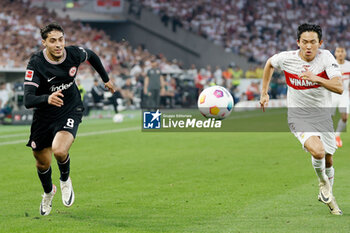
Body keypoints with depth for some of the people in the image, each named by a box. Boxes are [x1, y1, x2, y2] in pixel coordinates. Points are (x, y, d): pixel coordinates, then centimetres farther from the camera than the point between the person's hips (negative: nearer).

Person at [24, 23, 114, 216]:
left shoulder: (74, 54, -15)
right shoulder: (36, 64, -23)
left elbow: (91, 56, 11)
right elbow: (28, 100, -32)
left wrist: (105, 79, 23)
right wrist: (47, 98, -52)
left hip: (70, 111, 0)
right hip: (44, 116, 0)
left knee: (59, 151, -27)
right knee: (43, 163, 11)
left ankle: (65, 180, 8)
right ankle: (48, 192, 47)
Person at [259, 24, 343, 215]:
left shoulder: (326, 57, -13)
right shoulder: (286, 58, -11)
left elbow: (339, 88, -23)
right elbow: (269, 63, 13)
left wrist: (316, 78, -36)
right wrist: (264, 93, 15)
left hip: (322, 113, 2)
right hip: (298, 115, -2)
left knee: (328, 159, 12)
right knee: (317, 151, -27)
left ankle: (327, 195, 40)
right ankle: (323, 182, 5)